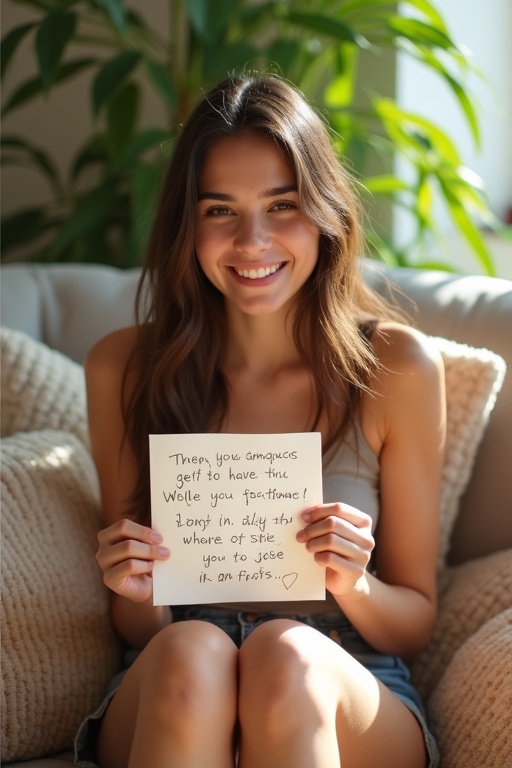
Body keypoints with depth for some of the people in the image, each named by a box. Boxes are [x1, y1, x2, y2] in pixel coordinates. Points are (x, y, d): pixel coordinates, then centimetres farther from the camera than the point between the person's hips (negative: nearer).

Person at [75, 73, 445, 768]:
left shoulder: (398, 367, -3)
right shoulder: (124, 369, 0)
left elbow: (415, 621, 5)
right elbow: (139, 632, 8)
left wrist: (355, 587, -17)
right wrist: (137, 596, -15)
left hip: (349, 693, -1)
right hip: (167, 697, 1)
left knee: (287, 655, -35)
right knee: (189, 654, -34)